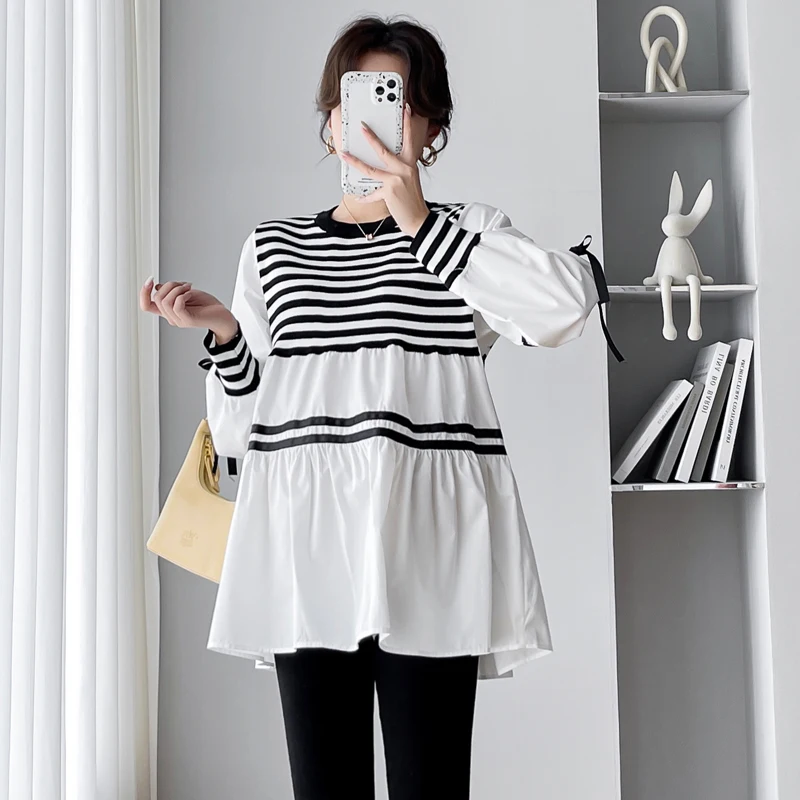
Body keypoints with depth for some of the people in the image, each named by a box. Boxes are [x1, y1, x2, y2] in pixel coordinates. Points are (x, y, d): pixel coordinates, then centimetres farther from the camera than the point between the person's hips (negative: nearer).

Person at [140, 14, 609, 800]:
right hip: (306, 550, 2)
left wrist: (421, 223, -14)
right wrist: (223, 332, -4)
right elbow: (240, 428, 14)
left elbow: (569, 306, -11)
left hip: (428, 545, -2)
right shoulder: (271, 246, 17)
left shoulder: (466, 230, 12)